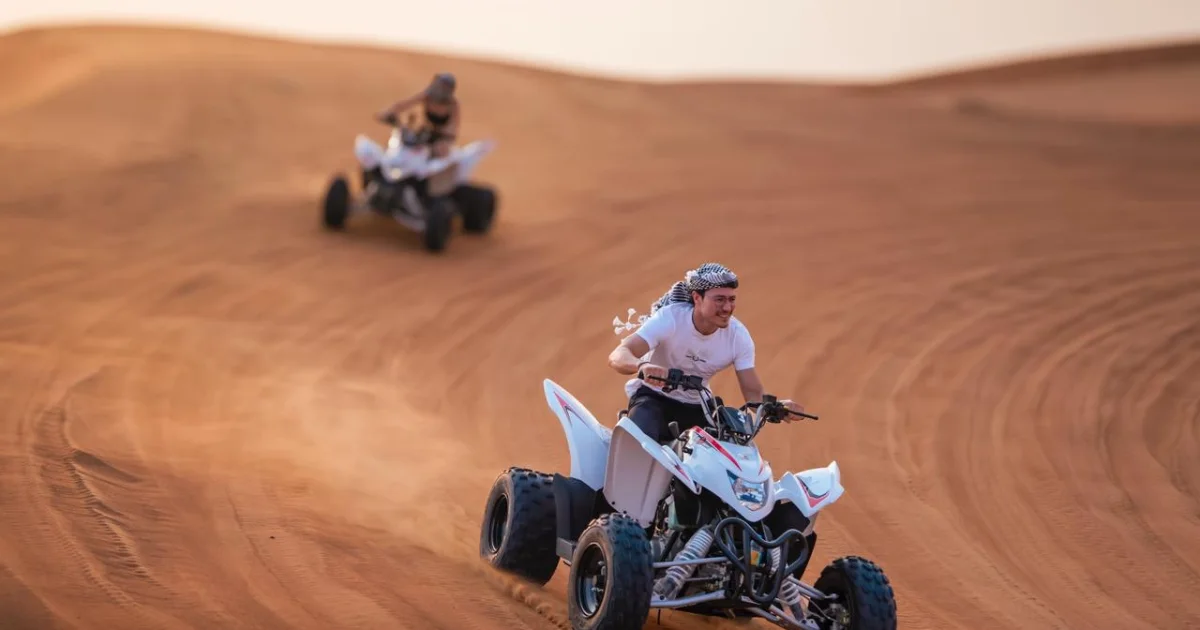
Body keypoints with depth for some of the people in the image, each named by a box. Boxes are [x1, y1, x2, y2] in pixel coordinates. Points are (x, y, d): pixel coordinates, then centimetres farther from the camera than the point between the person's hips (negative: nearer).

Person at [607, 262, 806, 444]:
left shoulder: (738, 335, -11)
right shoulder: (670, 317, -23)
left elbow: (753, 393, -10)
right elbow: (618, 356, -34)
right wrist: (642, 365, -58)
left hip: (697, 406, 4)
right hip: (654, 397, -4)